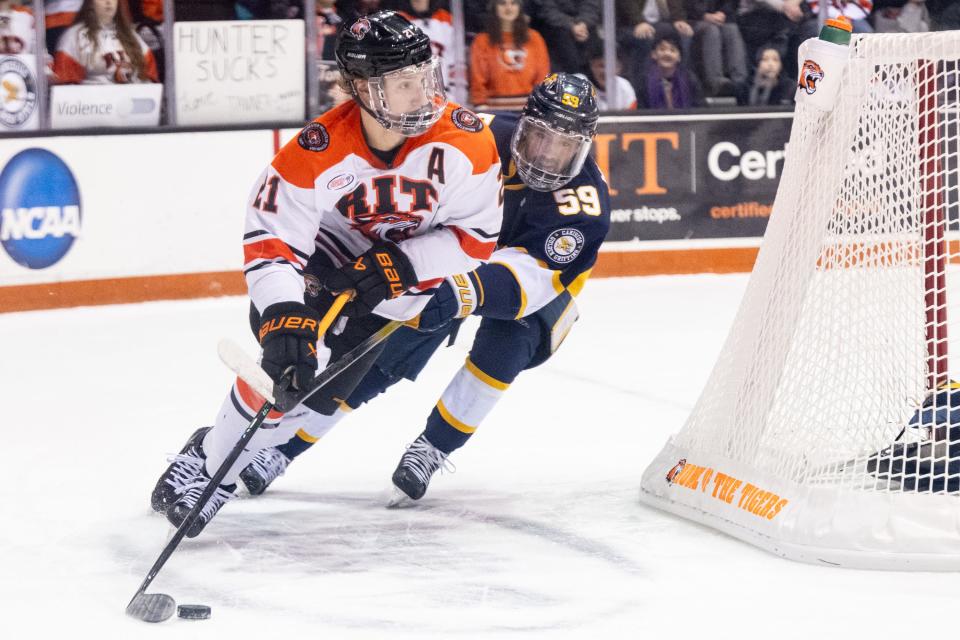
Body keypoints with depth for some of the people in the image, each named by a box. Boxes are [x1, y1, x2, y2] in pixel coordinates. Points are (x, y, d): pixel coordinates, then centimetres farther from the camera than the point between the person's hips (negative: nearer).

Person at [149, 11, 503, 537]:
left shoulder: (465, 140, -25)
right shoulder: (316, 153, -29)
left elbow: (475, 237, -16)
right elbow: (270, 239, -27)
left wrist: (401, 266, -28)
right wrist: (284, 316, -42)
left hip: (413, 271, 1)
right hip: (329, 254, -1)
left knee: (322, 390, -7)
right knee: (285, 361, -21)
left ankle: (227, 469, 14)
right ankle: (207, 459, 2)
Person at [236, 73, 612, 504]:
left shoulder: (586, 197, -33)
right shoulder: (489, 138, -24)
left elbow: (532, 274, -44)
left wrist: (467, 292, -60)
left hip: (541, 283, -2)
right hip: (456, 256, 2)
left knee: (508, 340, -32)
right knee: (384, 351, -9)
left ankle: (431, 449, -14)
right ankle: (283, 443, 0)